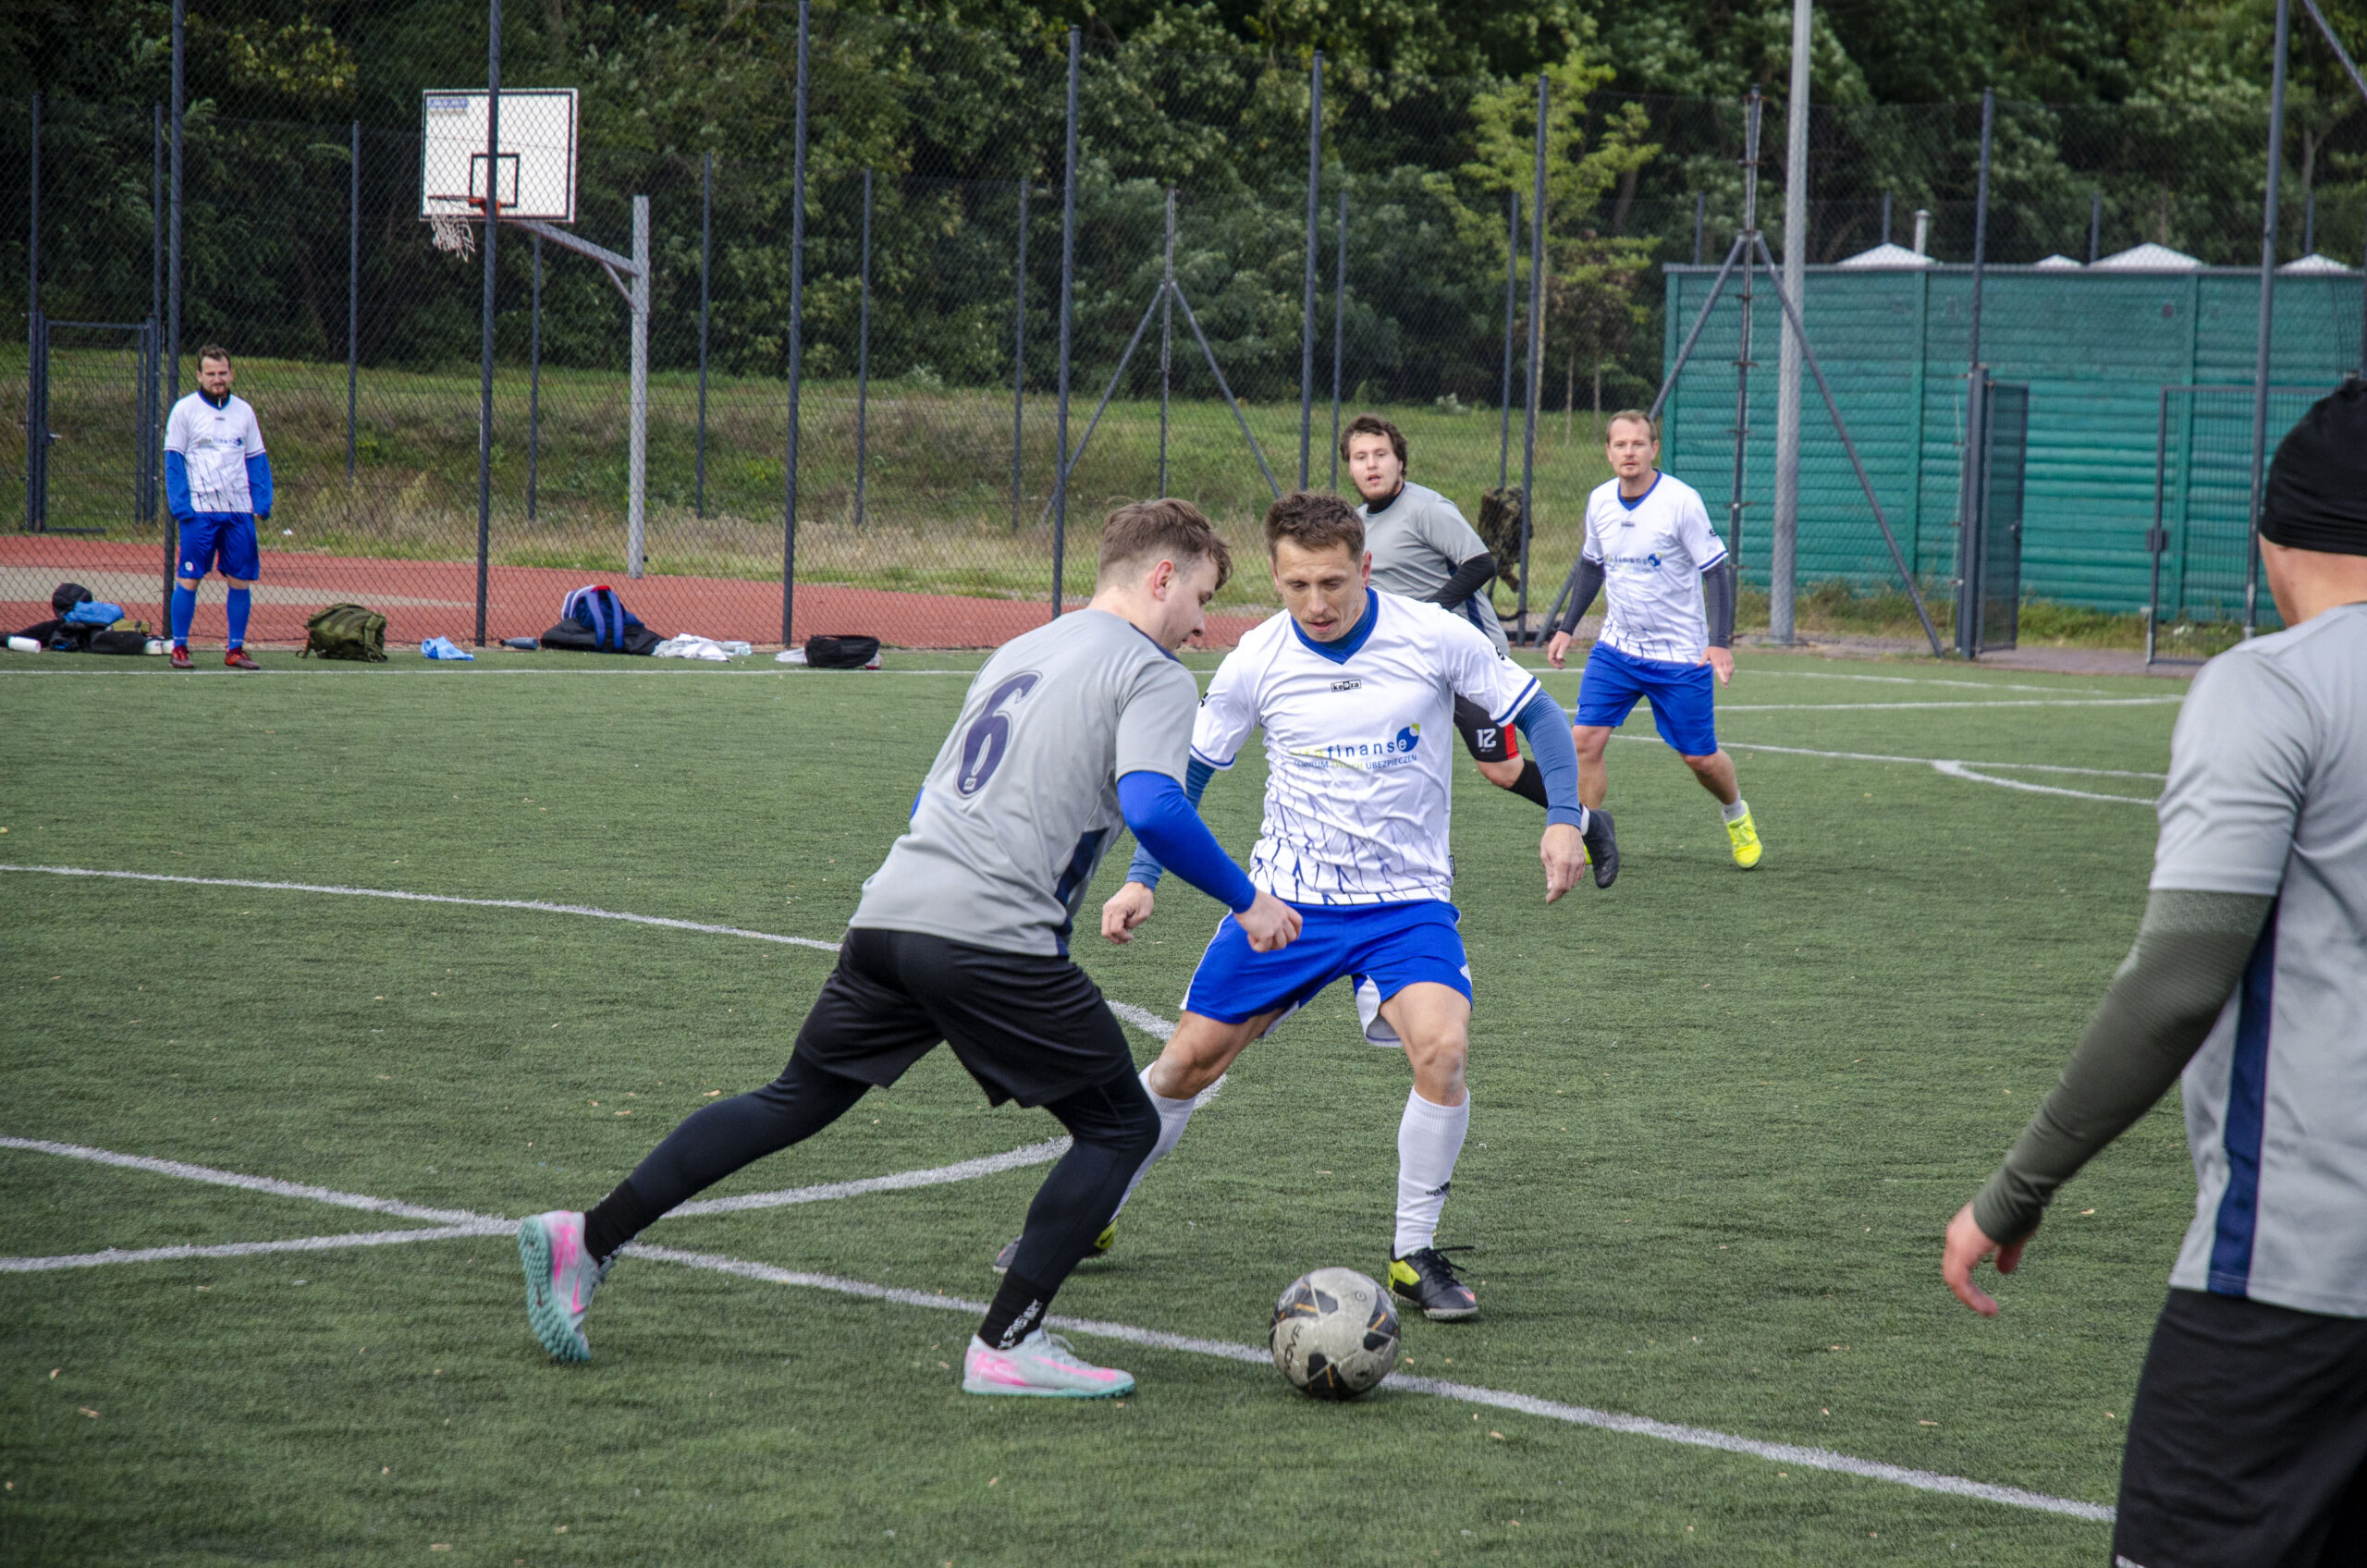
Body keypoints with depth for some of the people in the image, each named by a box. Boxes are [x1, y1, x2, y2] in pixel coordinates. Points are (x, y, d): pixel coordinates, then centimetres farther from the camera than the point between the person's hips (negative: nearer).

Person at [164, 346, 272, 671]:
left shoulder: (244, 411, 11)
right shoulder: (185, 409, 0)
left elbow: (257, 460, 15)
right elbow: (173, 461, -1)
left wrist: (262, 503, 4)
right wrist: (180, 505, -11)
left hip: (239, 510, 4)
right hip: (199, 509, -4)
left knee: (241, 580, 3)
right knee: (189, 579, -4)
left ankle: (235, 650, 12)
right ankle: (179, 647, 5)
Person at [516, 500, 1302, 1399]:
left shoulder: (1018, 652, 26)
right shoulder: (1152, 675, 1)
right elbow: (1154, 809, -16)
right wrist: (1246, 901, -5)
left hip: (889, 916, 8)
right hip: (996, 942, -8)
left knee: (797, 1101, 17)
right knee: (1119, 1126, 5)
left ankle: (586, 1239, 10)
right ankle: (1007, 1344, -2)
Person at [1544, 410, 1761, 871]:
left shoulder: (1681, 501, -16)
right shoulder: (1600, 501, 0)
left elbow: (1716, 570, -13)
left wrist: (1720, 642, -23)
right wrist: (1567, 627, 12)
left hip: (1681, 655, -4)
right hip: (1615, 648, 4)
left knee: (1700, 758, 4)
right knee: (1585, 738, -12)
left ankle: (1736, 815, 36)